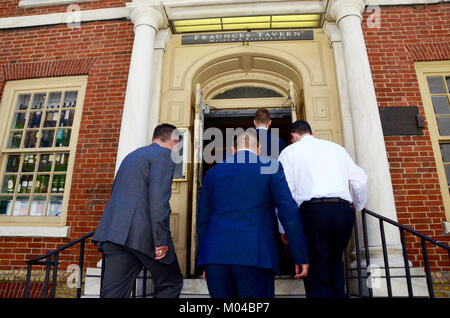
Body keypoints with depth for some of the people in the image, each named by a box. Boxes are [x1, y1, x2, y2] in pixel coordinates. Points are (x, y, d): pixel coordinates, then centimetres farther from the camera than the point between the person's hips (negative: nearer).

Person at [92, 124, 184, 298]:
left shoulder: (131, 155, 25)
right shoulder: (164, 155, -3)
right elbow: (158, 197, -16)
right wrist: (161, 240, -16)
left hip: (115, 232, 8)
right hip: (143, 233, -7)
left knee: (113, 292, 7)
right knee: (171, 284, 11)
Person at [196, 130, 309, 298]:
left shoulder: (212, 173, 14)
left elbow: (202, 219, 15)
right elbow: (289, 214, -3)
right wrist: (301, 257, 3)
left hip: (215, 255, 4)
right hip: (254, 256, -3)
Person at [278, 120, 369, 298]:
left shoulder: (290, 151, 11)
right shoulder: (336, 147, 22)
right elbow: (360, 179, 20)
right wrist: (358, 206, 36)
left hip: (313, 210, -4)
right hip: (343, 210, 4)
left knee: (317, 274, 2)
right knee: (335, 262, 18)